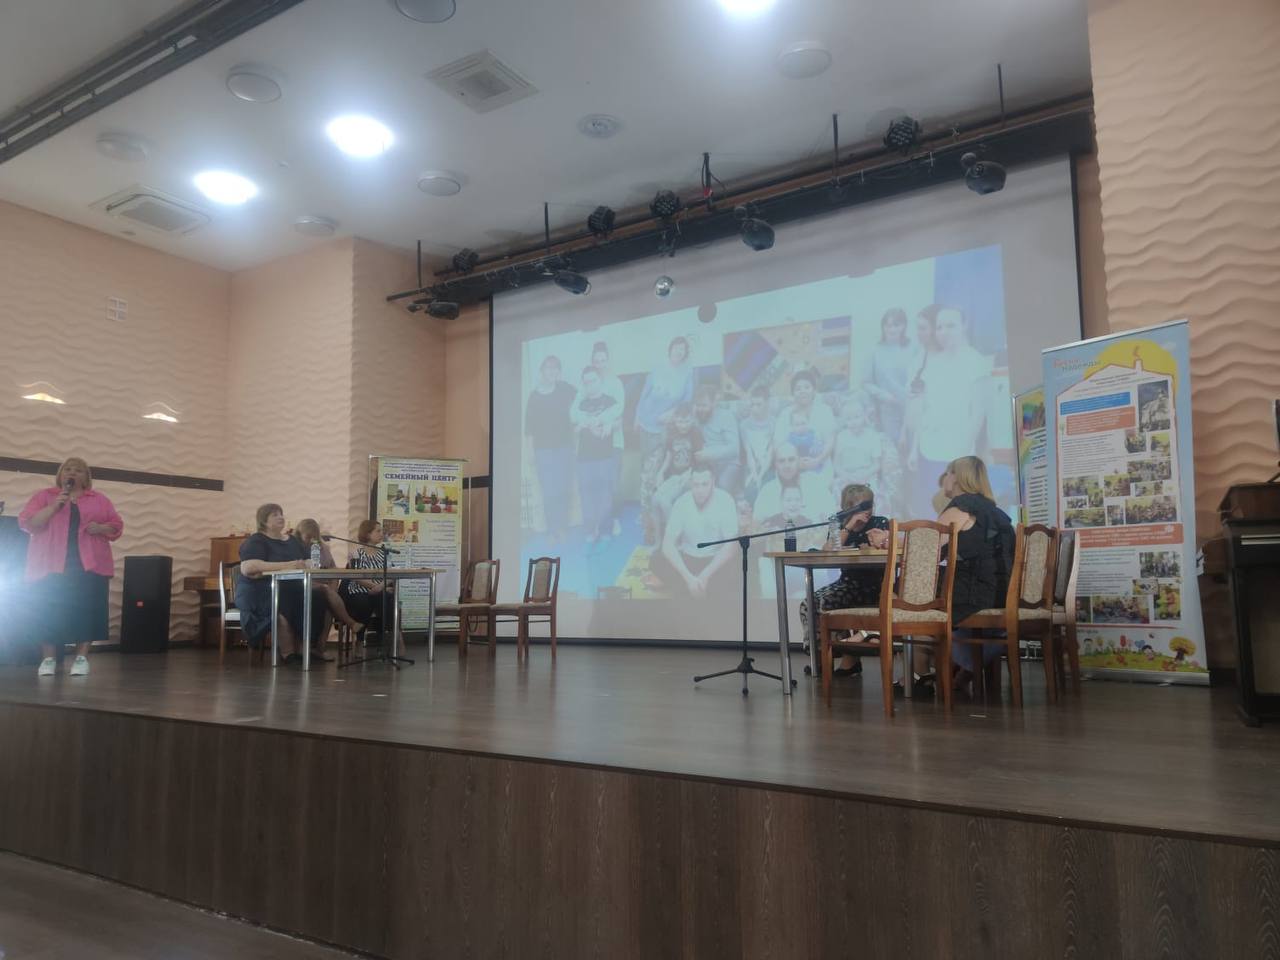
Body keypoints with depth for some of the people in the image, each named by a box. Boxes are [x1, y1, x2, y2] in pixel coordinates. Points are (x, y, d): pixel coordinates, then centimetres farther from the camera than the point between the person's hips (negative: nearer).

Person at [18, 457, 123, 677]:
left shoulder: (99, 499, 15)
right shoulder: (43, 496, 12)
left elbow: (117, 526, 13)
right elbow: (27, 523, -1)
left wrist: (101, 528, -9)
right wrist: (54, 506, -13)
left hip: (89, 566, 1)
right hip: (51, 567, -1)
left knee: (86, 610, -5)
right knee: (49, 612, -3)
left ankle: (81, 658, 1)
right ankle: (48, 659, 7)